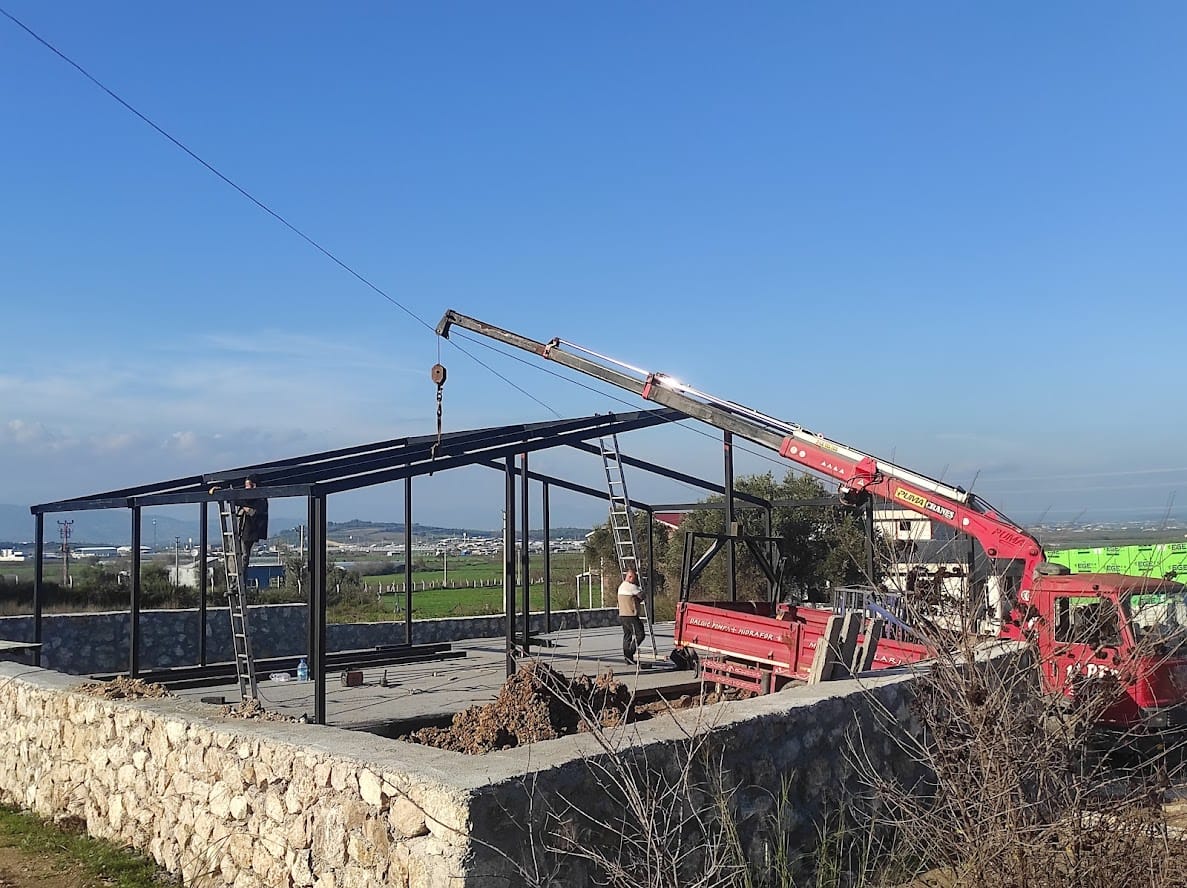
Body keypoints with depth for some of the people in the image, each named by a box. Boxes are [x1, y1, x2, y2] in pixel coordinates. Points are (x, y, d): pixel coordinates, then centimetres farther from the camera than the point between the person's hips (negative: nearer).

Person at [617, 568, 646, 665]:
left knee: (627, 636, 12)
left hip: (622, 615, 10)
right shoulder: (631, 587, -14)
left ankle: (628, 657, 13)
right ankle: (629, 653, -9)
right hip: (630, 616, -10)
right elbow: (642, 596, -7)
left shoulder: (621, 586, 17)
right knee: (640, 634, -6)